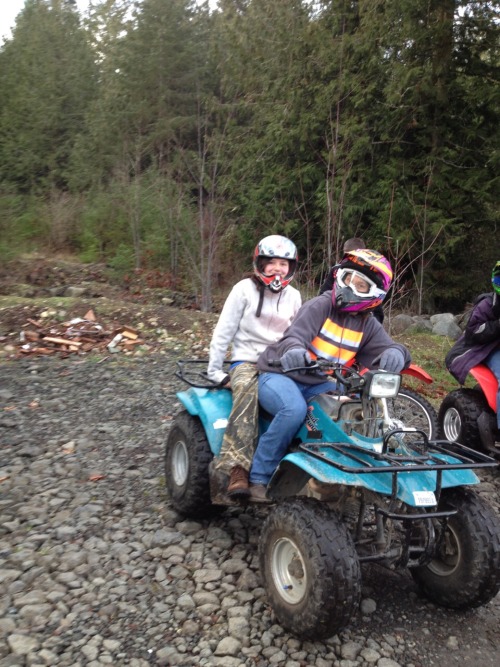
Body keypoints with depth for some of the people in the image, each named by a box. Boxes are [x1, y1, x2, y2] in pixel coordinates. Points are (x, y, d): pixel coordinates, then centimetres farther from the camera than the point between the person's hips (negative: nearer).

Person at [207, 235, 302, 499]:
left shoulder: (293, 296, 13)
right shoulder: (245, 289, 1)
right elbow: (223, 331, 0)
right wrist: (215, 370, -4)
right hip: (246, 361, -3)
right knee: (248, 392, -39)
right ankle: (238, 469, -43)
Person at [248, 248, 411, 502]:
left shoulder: (368, 325, 6)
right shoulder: (320, 305, -12)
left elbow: (387, 348, -4)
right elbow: (295, 335, -26)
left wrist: (394, 354, -31)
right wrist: (295, 351, -51)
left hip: (317, 384, 5)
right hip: (279, 374, -5)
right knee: (295, 409, -35)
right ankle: (258, 477, -19)